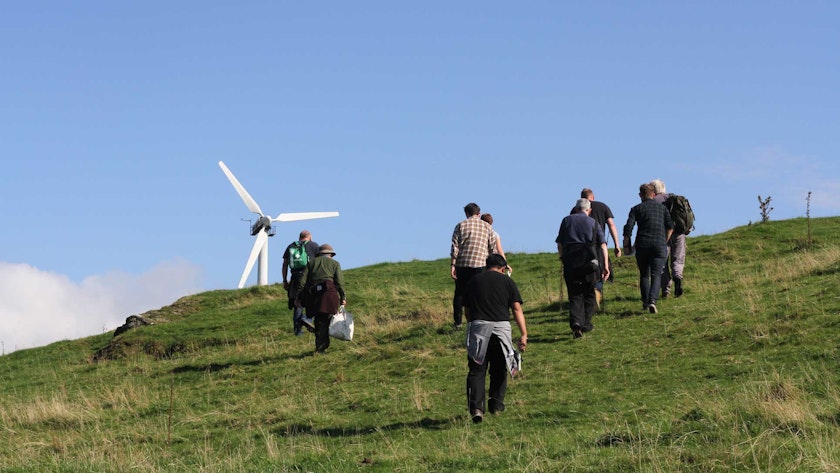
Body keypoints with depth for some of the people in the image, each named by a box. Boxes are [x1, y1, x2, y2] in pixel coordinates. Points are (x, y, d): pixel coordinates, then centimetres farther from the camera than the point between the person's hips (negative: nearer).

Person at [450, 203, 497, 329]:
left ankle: (458, 322, 14)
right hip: (480, 265, 0)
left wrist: (452, 265, -1)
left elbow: (455, 247, -2)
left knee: (460, 293, 12)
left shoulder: (461, 226, 5)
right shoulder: (487, 226, 8)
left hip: (462, 265, 0)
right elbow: (493, 248, 6)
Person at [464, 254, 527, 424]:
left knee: (477, 370, 0)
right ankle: (496, 405, 15)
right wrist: (524, 334, -1)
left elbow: (467, 310, 15)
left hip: (477, 326, 1)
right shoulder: (507, 281, 11)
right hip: (501, 327, 0)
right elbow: (517, 308, 2)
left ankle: (476, 407, -13)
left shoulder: (474, 281, 16)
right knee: (499, 370, 15)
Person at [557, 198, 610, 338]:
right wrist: (606, 266, 0)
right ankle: (586, 324, 14)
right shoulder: (593, 223, 10)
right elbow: (603, 245, 1)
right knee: (589, 293, 15)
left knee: (574, 295, 2)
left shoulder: (567, 221, 13)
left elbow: (560, 244, 10)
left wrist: (563, 259, 22)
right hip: (589, 261, -1)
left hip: (570, 261, 1)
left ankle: (575, 322, -18)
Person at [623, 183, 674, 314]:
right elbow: (670, 226, 7)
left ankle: (645, 303, 14)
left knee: (644, 275, 15)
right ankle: (652, 301, -24)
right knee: (656, 275, -4)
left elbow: (628, 228, -4)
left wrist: (626, 245, 4)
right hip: (659, 245, 0)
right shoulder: (662, 208, 13)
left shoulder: (637, 209, 6)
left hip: (642, 245, 0)